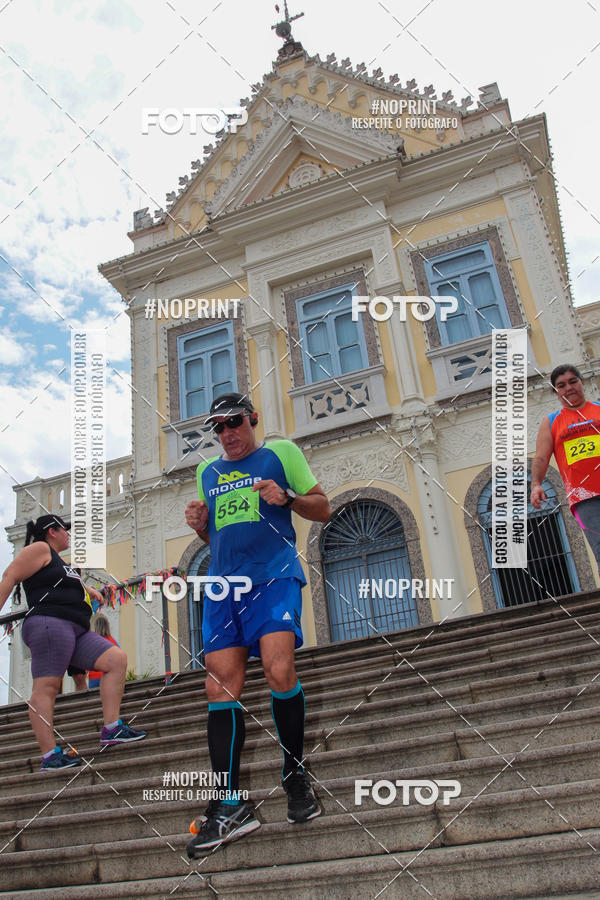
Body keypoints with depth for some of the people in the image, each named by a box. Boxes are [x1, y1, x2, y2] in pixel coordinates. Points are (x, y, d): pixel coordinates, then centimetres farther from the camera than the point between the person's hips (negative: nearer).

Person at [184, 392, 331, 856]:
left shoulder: (281, 452, 10)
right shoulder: (208, 472, 24)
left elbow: (322, 507, 9)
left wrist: (286, 497, -10)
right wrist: (199, 524, 7)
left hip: (274, 577, -4)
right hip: (223, 584, 5)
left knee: (279, 669, -20)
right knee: (221, 686, -5)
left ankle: (295, 775, 4)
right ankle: (230, 805, -1)